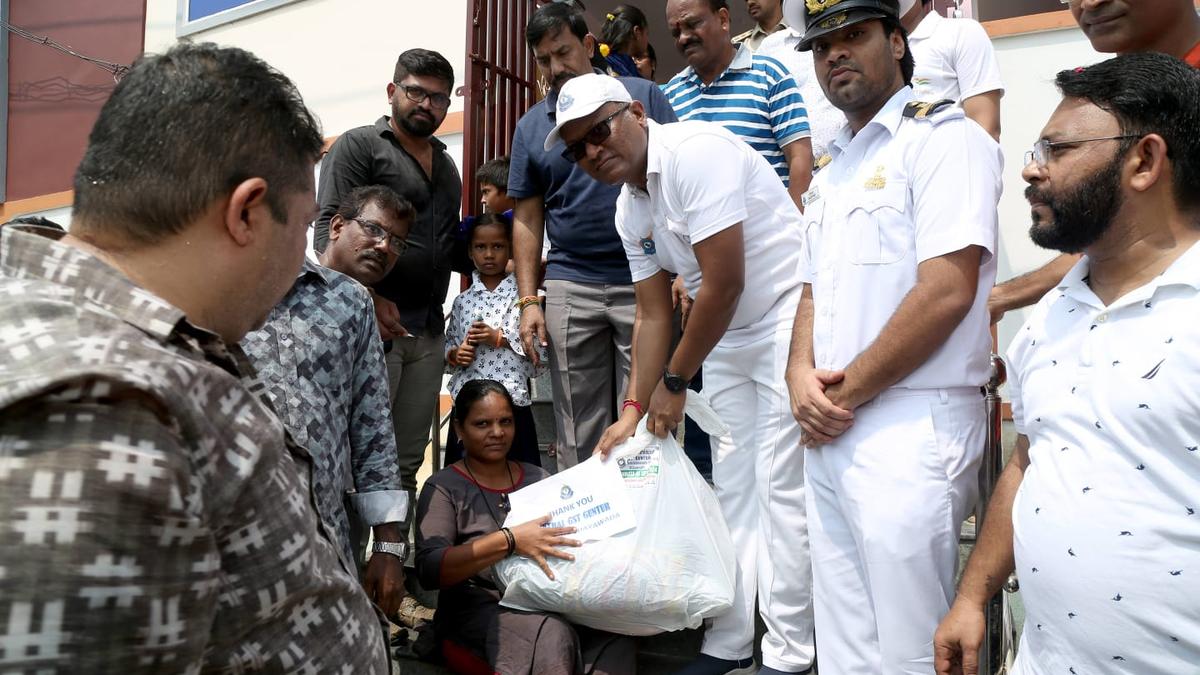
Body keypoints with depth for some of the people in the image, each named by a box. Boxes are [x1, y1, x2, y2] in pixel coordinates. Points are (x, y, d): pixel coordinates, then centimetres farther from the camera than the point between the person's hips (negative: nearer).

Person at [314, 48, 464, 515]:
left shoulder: (446, 166, 23)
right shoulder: (360, 145, 2)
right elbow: (330, 230, -9)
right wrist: (371, 299, -20)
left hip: (428, 331, 7)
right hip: (373, 324, -6)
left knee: (408, 459, 9)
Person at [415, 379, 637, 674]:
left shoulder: (537, 478, 16)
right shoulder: (444, 487, 1)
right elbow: (429, 569, -13)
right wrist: (509, 541, -24)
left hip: (547, 599, 3)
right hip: (479, 608, -3)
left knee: (617, 639, -29)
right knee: (552, 636, -34)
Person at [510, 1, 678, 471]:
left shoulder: (642, 96, 4)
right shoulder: (531, 125, 11)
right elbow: (527, 219, 12)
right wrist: (528, 300, 4)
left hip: (645, 279, -2)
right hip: (570, 287, 2)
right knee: (579, 433, 6)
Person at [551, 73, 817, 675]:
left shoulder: (694, 151, -20)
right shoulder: (629, 211, 6)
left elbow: (725, 283, -23)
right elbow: (653, 317, 10)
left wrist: (674, 382, -12)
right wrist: (633, 409, 4)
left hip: (785, 318, -8)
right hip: (724, 337, 8)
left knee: (780, 488, -6)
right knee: (730, 486, 10)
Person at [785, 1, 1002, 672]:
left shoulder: (942, 136, -7)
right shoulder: (834, 170, 19)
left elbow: (947, 291, -18)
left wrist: (846, 392, -12)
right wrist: (801, 374, -2)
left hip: (912, 429, -8)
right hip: (829, 433, 8)